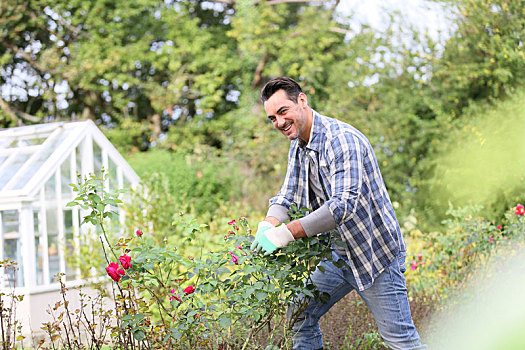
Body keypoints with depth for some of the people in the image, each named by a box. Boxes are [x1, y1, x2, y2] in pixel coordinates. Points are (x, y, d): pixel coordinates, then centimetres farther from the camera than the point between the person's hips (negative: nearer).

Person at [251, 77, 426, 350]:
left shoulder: (342, 139, -24)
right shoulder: (298, 145, 6)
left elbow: (344, 204, -34)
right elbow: (287, 196, 5)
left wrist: (285, 233, -38)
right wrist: (268, 225, -18)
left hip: (375, 253, -8)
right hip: (337, 254, 8)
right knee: (300, 315, 8)